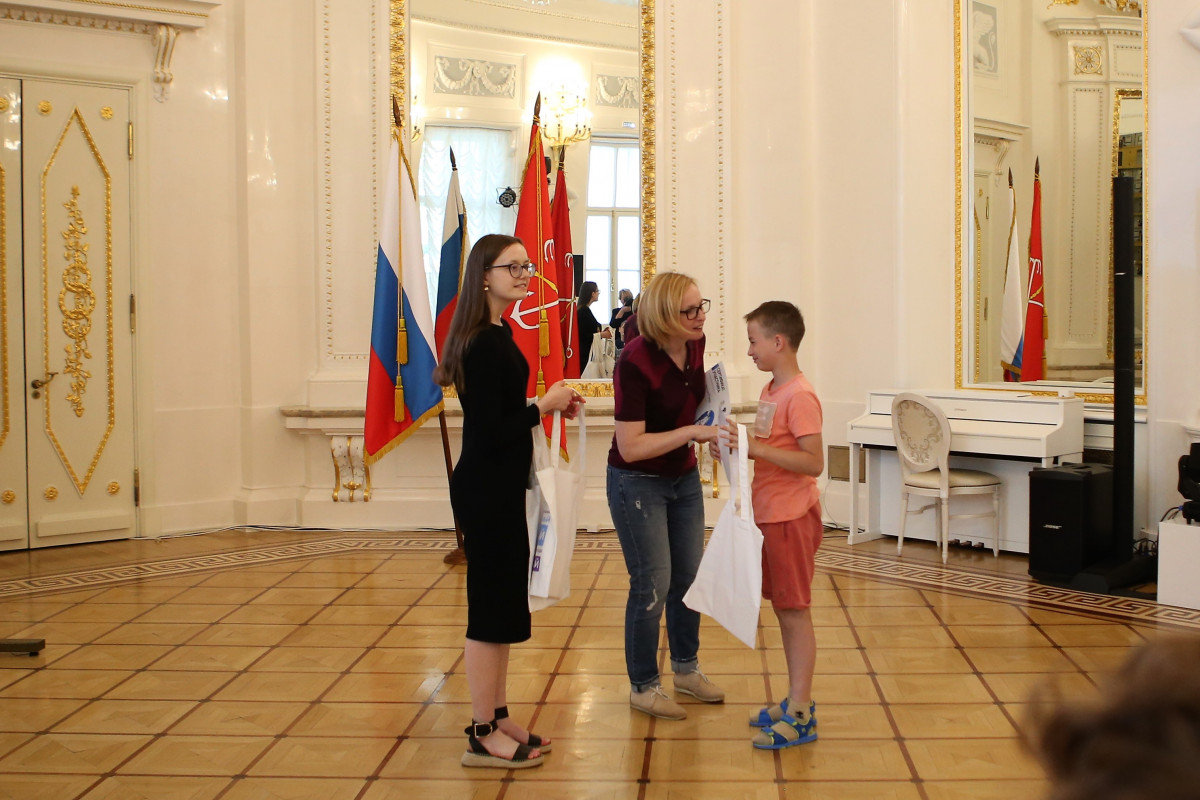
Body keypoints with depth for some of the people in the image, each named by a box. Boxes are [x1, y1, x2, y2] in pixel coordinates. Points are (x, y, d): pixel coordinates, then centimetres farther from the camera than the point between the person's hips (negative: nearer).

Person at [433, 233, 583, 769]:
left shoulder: (498, 334, 11)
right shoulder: (484, 344, -19)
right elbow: (490, 432, -22)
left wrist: (551, 405, 5)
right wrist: (545, 406, -13)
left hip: (500, 487, 10)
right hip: (485, 491, -10)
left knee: (505, 606, 16)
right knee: (490, 609, -1)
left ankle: (496, 718, 27)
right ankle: (484, 736, 10)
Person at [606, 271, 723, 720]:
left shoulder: (695, 346, -6)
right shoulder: (635, 363, -27)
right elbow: (632, 447, -28)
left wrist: (712, 433, 0)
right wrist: (692, 431, -30)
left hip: (683, 477, 7)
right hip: (637, 482, -7)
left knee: (689, 575, 16)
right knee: (653, 584, -1)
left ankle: (686, 669, 34)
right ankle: (643, 686, 16)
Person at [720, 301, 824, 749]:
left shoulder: (800, 396, -18)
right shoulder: (772, 390, 11)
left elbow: (813, 462, -23)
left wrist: (755, 448, -28)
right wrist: (739, 445, 3)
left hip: (791, 518, -9)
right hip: (771, 514, 9)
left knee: (795, 612, -3)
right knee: (783, 611, 15)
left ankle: (800, 716, 5)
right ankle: (795, 702, 26)